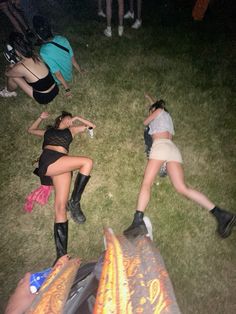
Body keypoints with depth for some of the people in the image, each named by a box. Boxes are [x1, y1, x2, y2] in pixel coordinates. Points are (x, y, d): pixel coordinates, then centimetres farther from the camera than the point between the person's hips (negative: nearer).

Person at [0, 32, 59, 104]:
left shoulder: (20, 68, -22)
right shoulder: (35, 56, -3)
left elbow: (7, 73, 1)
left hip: (44, 98, -6)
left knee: (12, 76, 1)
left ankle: (9, 92, 33)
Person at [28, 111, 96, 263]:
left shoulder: (71, 130, 31)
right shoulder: (48, 131, 28)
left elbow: (92, 125, 34)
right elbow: (31, 129, 43)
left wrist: (78, 118, 29)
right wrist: (41, 118, 36)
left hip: (62, 164, 2)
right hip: (48, 160, -2)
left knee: (60, 207, -11)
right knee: (87, 162, -24)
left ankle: (61, 255, -14)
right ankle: (74, 203, -14)